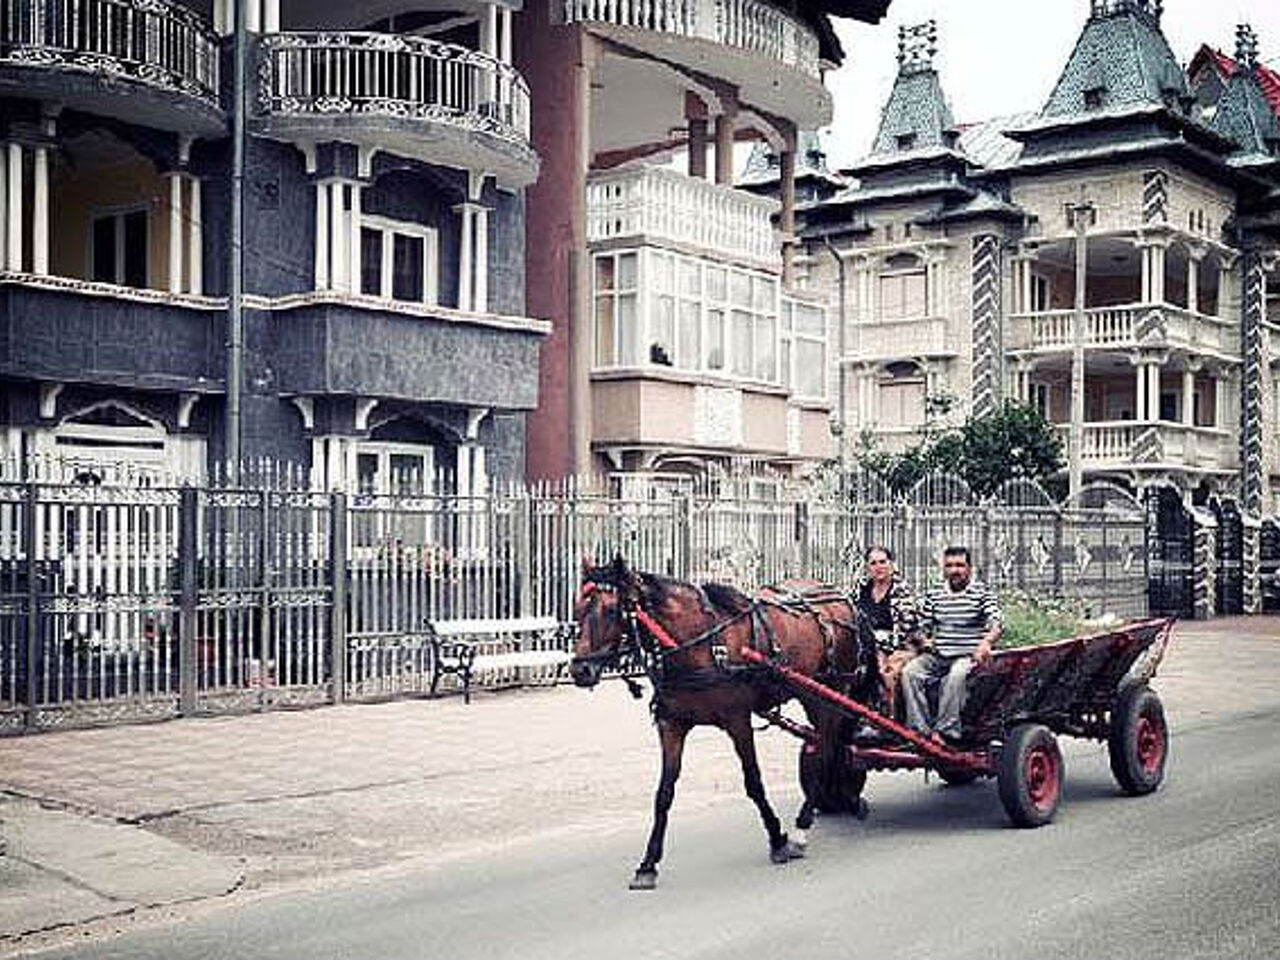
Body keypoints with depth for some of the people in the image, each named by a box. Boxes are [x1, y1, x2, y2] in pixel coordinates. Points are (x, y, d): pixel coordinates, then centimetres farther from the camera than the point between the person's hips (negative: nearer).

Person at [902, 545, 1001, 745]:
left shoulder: (982, 593, 4)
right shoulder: (933, 596, 16)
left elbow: (996, 625, -8)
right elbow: (923, 627, 17)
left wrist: (986, 642, -30)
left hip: (969, 656, -4)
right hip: (938, 656, 4)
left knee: (955, 676, -36)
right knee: (910, 672, -22)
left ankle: (944, 730, -31)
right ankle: (920, 729, -23)